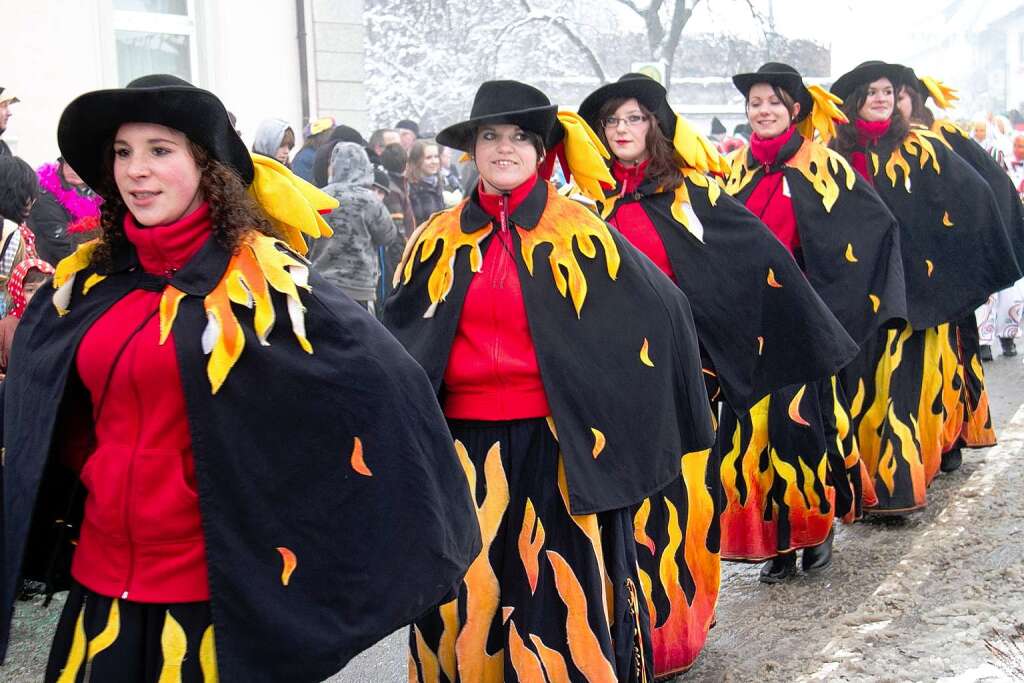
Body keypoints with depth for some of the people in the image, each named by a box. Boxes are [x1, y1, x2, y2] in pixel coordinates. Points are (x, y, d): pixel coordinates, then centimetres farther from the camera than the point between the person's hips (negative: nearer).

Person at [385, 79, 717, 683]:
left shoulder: (579, 233, 1)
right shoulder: (440, 241, 8)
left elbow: (664, 311, 3)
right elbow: (398, 336, 16)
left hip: (556, 445, -2)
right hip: (466, 448, 3)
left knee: (561, 589, 1)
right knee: (468, 596, 7)